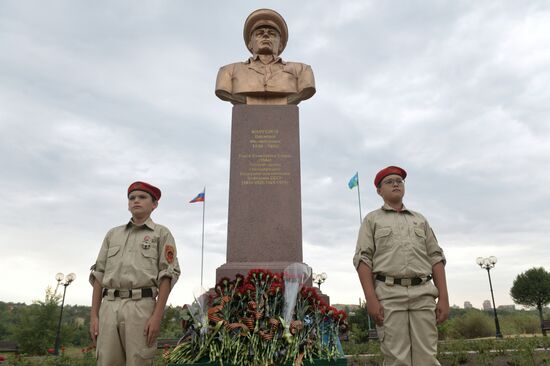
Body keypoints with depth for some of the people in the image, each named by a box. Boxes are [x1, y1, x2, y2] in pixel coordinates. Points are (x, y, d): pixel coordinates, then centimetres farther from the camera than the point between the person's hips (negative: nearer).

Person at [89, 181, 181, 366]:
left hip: (141, 307, -4)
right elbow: (99, 275, 16)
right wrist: (94, 315, 7)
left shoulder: (161, 233, 7)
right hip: (109, 307, 4)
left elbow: (167, 276, -3)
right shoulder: (113, 234, 20)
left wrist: (157, 316, -12)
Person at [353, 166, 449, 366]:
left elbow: (436, 259, 16)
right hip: (389, 295, -3)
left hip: (423, 294, 3)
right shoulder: (372, 219, 12)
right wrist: (371, 299, -10)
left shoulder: (420, 219, 22)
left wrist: (443, 297, 4)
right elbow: (363, 259, 2)